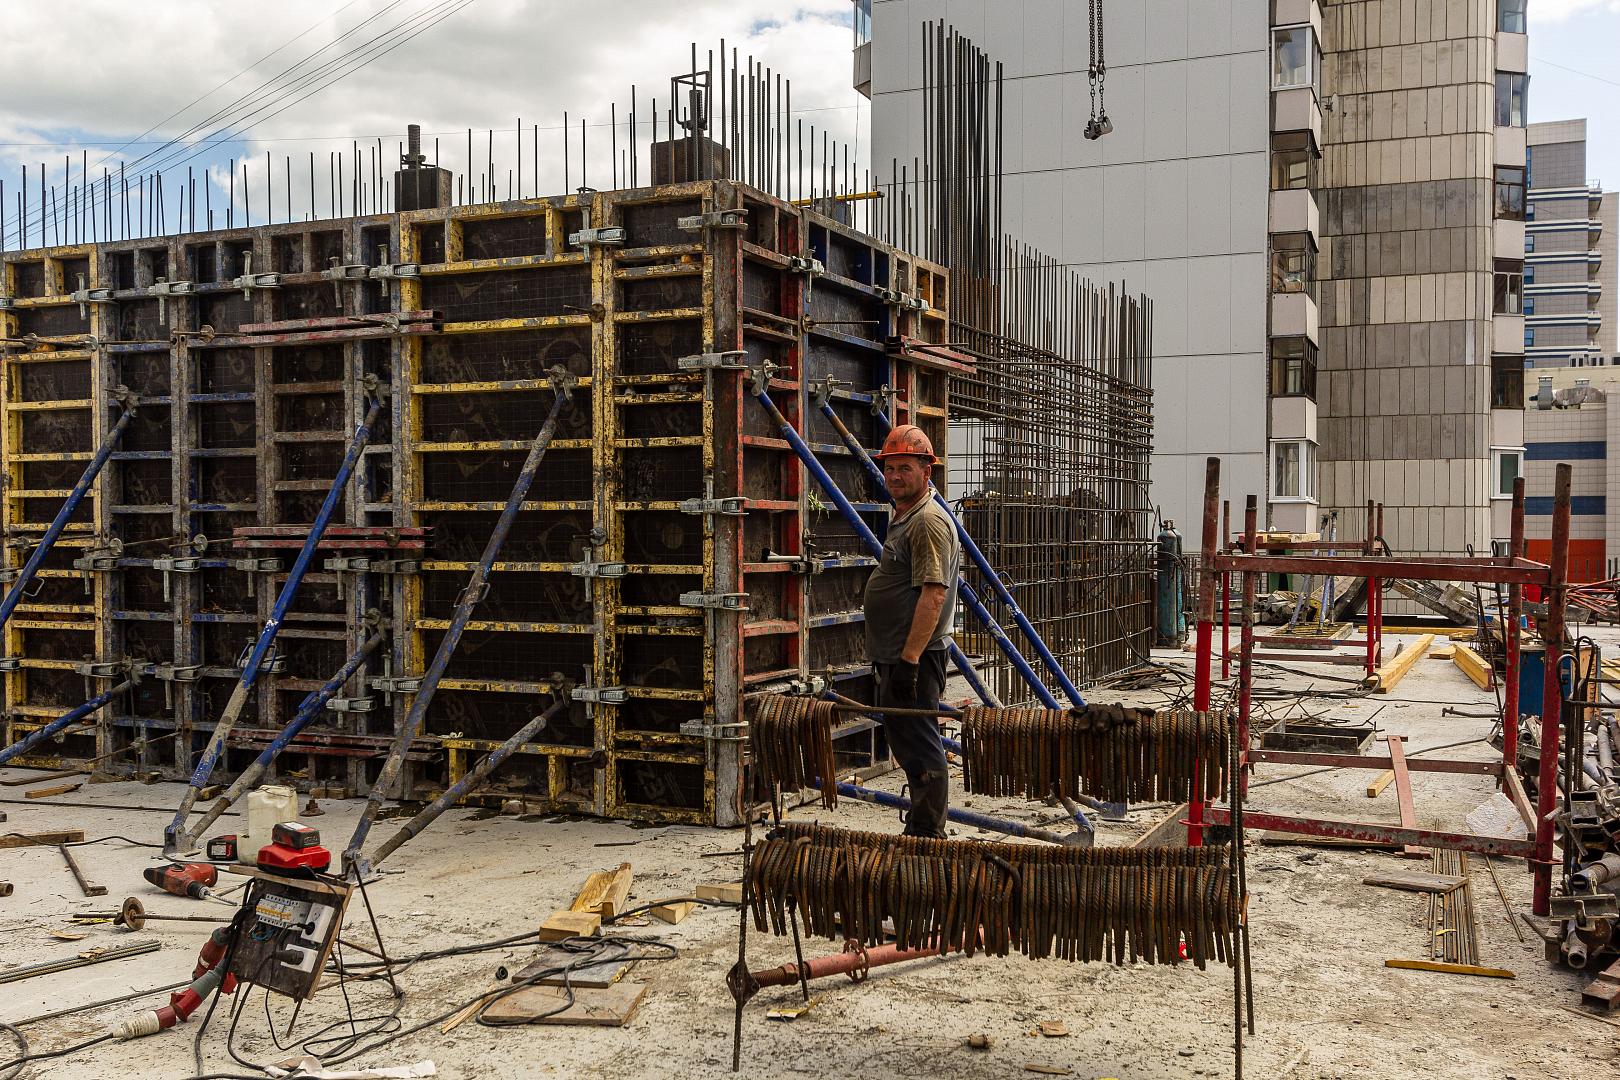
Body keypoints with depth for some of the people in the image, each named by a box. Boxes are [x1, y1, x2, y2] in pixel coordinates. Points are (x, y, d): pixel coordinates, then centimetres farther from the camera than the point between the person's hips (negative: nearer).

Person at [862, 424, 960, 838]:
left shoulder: (929, 521, -15)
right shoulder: (903, 517, 19)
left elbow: (933, 595, -23)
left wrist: (909, 659, -26)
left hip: (914, 659, -11)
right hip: (898, 657, 11)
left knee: (920, 750, -7)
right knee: (908, 746, 17)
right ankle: (919, 833, 27)